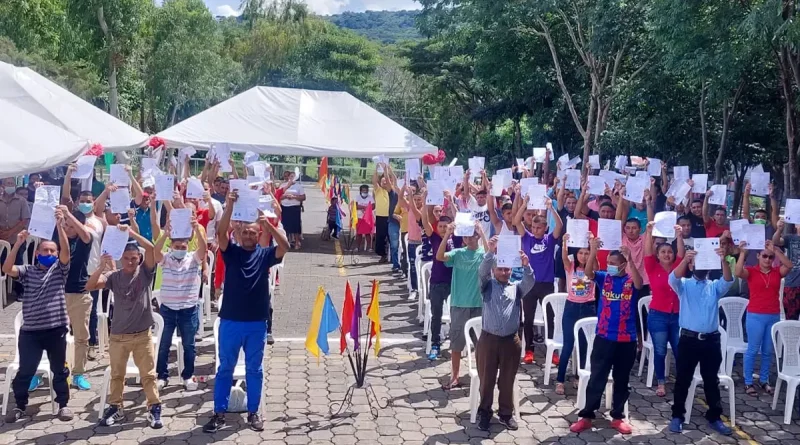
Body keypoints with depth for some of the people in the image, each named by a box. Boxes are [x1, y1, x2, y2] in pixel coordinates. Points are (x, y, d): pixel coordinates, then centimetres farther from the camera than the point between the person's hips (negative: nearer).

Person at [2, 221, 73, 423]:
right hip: (30, 331, 1)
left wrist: (59, 226, -25)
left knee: (59, 370, 9)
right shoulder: (27, 271, 6)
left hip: (56, 329, -1)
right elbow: (6, 269, -11)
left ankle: (63, 405, 22)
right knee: (25, 371, 8)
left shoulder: (60, 269, 4)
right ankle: (20, 406, 25)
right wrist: (18, 244, -20)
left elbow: (66, 250, -13)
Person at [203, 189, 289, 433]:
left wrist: (268, 223, -28)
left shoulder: (265, 255, 1)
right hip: (230, 320, 0)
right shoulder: (231, 252, 1)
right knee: (225, 368, 8)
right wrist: (229, 207, -28)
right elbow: (221, 234, -16)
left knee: (255, 369, 10)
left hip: (257, 322, 0)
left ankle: (253, 412, 22)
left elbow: (285, 246, -16)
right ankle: (219, 413, 16)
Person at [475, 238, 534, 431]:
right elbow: (482, 271, -12)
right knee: (486, 379, 7)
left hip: (511, 341, 2)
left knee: (508, 380, 11)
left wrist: (526, 265, -27)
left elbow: (529, 282, -8)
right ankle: (484, 413, 22)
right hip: (488, 339, -1)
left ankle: (506, 413, 25)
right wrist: (491, 252, -26)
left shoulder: (517, 288, 11)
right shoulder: (488, 286, 7)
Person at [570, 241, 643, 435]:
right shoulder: (604, 278, 2)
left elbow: (639, 284, -24)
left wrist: (630, 260, -37)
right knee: (596, 379, 3)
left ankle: (618, 417, 25)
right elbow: (588, 273, -17)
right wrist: (593, 251, -32)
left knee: (622, 380, 12)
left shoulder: (631, 281, -2)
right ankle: (586, 416, 11)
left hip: (627, 340, 0)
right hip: (603, 338, 0)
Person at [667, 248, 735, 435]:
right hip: (689, 339, -2)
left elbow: (728, 280, -11)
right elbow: (673, 278, -18)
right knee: (683, 380, 5)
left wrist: (724, 261, -29)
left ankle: (714, 417, 22)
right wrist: (685, 259, -34)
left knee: (711, 381, 11)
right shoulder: (684, 285, 5)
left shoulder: (715, 286, 10)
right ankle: (677, 416, 15)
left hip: (711, 340, 2)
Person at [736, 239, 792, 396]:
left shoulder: (777, 272, 6)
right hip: (755, 316, -3)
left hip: (774, 316, 4)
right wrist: (743, 252, -24)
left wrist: (775, 250, -15)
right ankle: (748, 382, 9)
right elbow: (738, 272, -22)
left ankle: (764, 380, 23)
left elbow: (789, 265, -12)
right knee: (753, 349, 2)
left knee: (768, 351, 12)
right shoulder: (751, 271, -3)